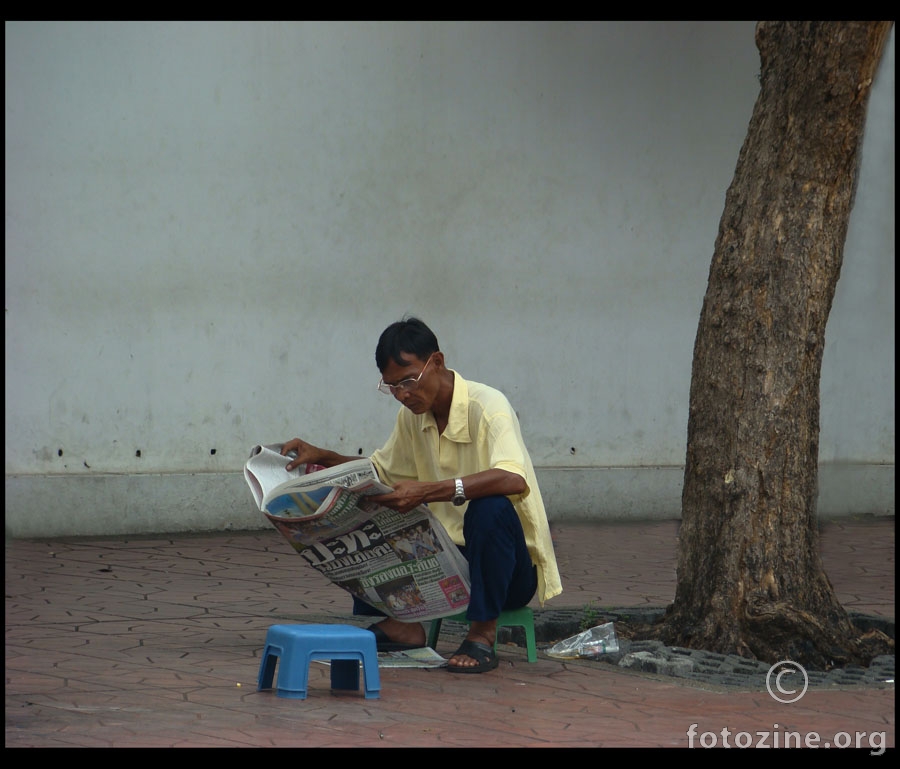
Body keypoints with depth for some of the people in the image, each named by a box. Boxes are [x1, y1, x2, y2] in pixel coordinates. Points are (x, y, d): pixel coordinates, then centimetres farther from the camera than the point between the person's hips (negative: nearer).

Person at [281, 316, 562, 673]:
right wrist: (322, 457, 4)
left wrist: (427, 492, -45)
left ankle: (482, 636, -24)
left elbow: (515, 480, -38)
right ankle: (399, 624, -10)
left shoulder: (486, 407, -19)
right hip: (449, 555, 7)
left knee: (490, 507, -38)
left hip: (510, 567, -7)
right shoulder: (413, 415, 4)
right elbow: (382, 471, 22)